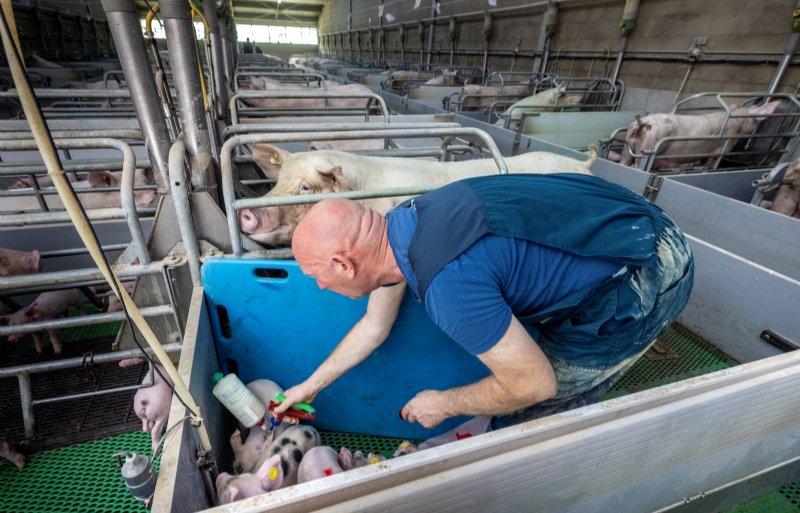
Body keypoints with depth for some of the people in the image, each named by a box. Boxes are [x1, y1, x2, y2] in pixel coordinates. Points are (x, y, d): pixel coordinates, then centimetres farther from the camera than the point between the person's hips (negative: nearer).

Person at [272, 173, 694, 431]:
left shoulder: (449, 284, -35)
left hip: (647, 278, -8)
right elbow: (374, 326, 9)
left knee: (534, 412, 0)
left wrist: (443, 404, -5)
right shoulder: (394, 227, -6)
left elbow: (534, 385, -21)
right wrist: (311, 385, 20)